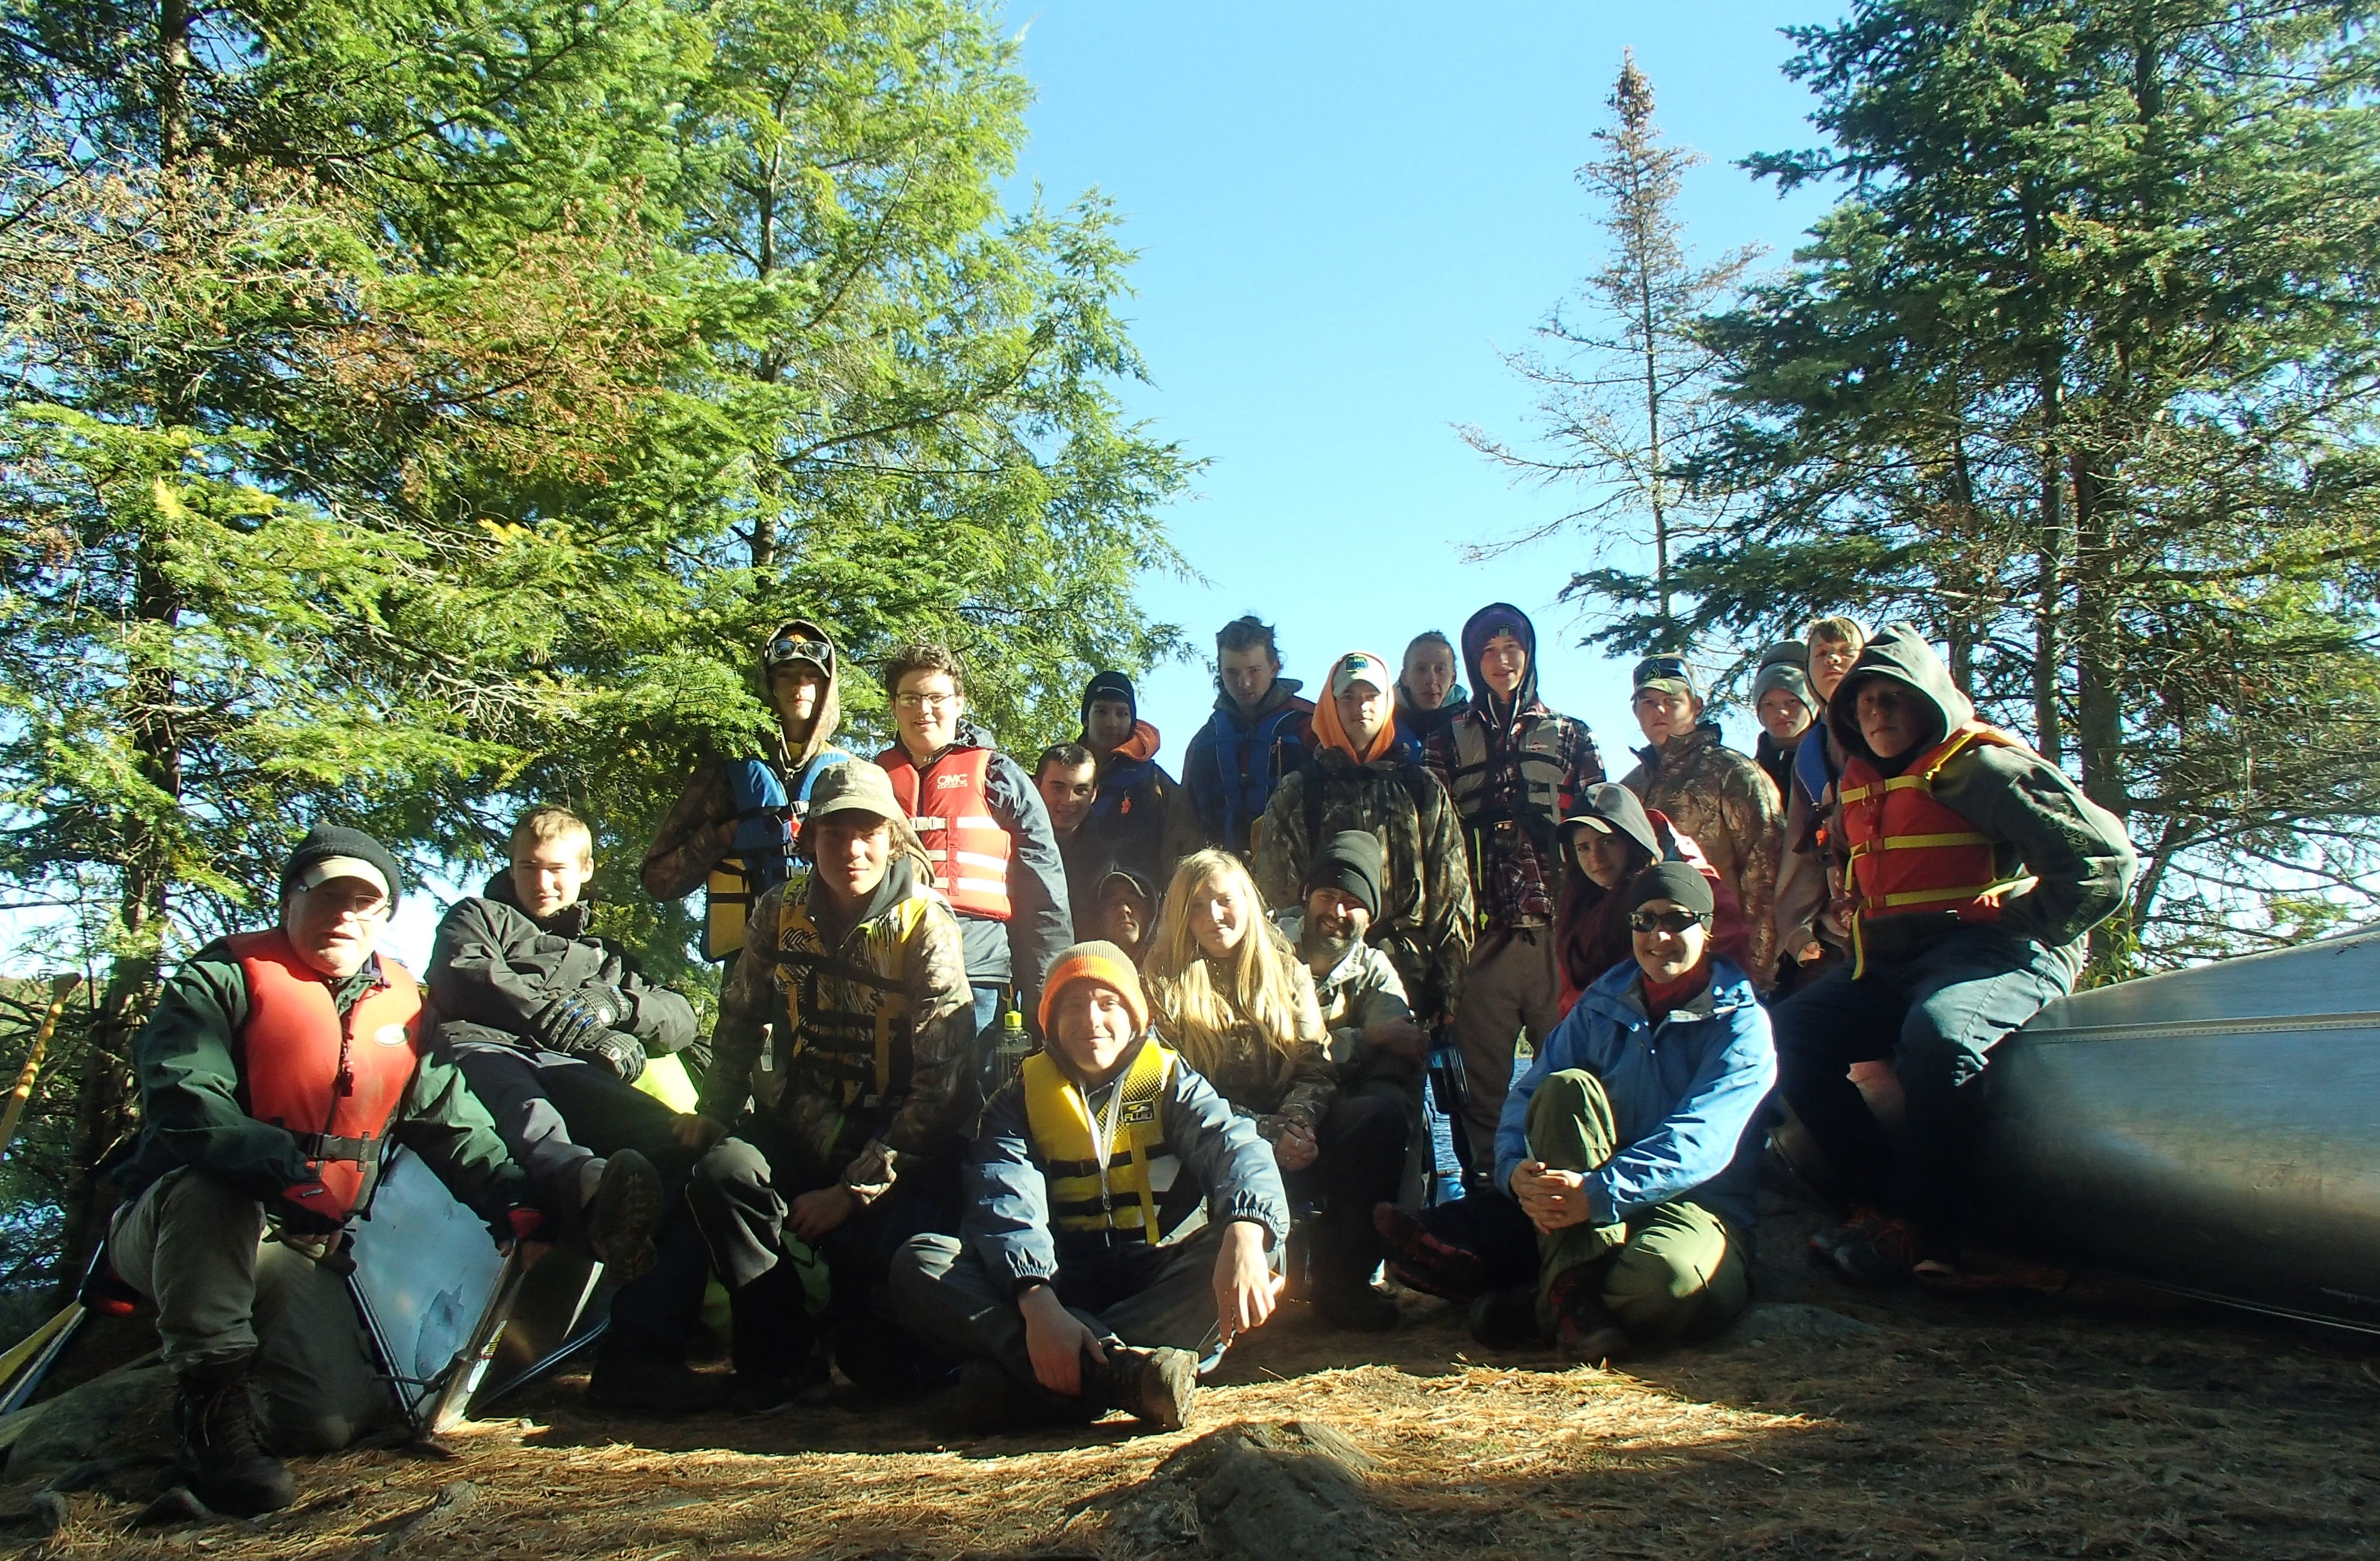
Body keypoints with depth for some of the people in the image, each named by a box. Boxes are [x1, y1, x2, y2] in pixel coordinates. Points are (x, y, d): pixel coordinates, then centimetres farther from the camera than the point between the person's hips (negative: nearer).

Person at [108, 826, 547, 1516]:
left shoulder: (403, 1006, 8)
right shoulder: (222, 978, -6)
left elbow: (451, 1120, 8)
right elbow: (181, 1101, -22)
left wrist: (515, 1198, -8)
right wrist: (278, 1162, -41)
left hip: (305, 1253, 4)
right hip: (185, 1228, -3)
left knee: (337, 1419, -17)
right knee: (208, 1176, -38)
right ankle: (212, 1401, -22)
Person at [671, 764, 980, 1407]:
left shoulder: (926, 927, -15)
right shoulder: (780, 912, -1)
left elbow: (942, 1082, -18)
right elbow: (740, 1021, 13)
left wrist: (854, 1189, -21)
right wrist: (711, 1113, 0)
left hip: (898, 1139, -3)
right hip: (803, 1121, 4)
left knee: (868, 1246, -28)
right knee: (723, 1171, -25)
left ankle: (872, 1355, 10)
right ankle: (780, 1357, -6)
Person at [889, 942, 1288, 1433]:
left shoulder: (1169, 1081, 8)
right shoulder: (1021, 1098, 8)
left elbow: (1234, 1145, -13)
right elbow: (1006, 1201, -11)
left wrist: (1246, 1235, -38)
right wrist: (1036, 1301, -33)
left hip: (1153, 1282, 0)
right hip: (1058, 1285, 0)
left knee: (1243, 1246, -30)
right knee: (920, 1263, -23)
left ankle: (1017, 1377, -37)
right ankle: (1124, 1371, -40)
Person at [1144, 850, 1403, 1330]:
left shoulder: (1286, 970, 12)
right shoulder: (1164, 982, 1)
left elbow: (1316, 1067, 5)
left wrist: (1296, 1120, -18)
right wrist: (1269, 1134, -17)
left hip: (1288, 1129, 4)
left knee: (1382, 1117, -24)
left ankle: (1342, 1281, -17)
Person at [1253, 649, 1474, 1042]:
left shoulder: (1423, 789, 14)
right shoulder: (1299, 791, 11)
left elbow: (1450, 893, 10)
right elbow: (1277, 890, 6)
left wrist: (1447, 987, 4)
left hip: (1407, 978, 1)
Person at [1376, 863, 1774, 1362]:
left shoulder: (1741, 1023, -5)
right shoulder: (1604, 1003, 9)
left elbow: (1699, 1141, -20)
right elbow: (1531, 1094, 1)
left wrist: (1598, 1194, -34)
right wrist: (1517, 1169, -22)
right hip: (1586, 1211, 4)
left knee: (1668, 1271, -40)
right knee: (1567, 1088, -23)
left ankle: (1536, 1302, -14)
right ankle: (1575, 1291, -28)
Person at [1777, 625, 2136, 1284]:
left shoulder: (1982, 767, -7)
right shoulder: (1857, 783, 16)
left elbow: (2103, 858, -15)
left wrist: (2014, 931, -12)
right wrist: (1859, 938, 16)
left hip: (1992, 952, -8)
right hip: (1890, 960, 8)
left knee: (1938, 1033, -38)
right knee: (1790, 1031, -8)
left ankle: (1920, 1226, -21)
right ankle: (1877, 1199, -10)